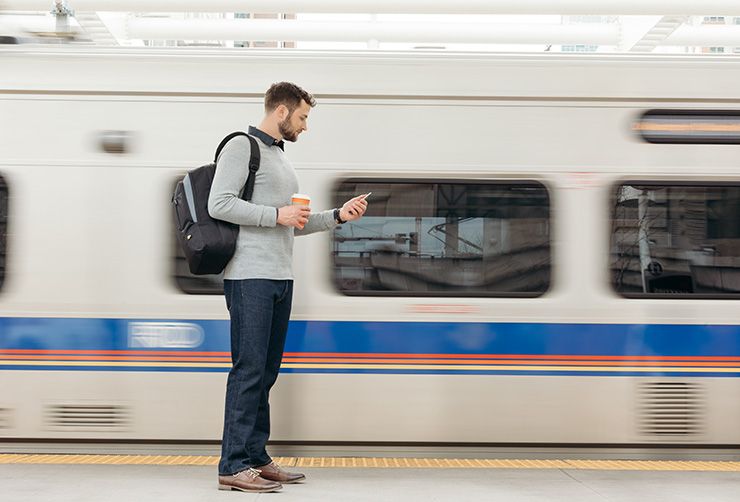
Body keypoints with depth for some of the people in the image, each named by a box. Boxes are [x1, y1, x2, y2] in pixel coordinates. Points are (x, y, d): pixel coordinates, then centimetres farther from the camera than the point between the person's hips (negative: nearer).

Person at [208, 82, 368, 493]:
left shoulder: (282, 159, 25)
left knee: (266, 372, 9)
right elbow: (219, 204, -15)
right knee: (249, 370, -10)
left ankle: (257, 459, 15)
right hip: (250, 277, -9)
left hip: (281, 278, 9)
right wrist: (276, 215, -13)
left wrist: (338, 216, 18)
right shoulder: (242, 147, -3)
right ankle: (234, 466, -6)